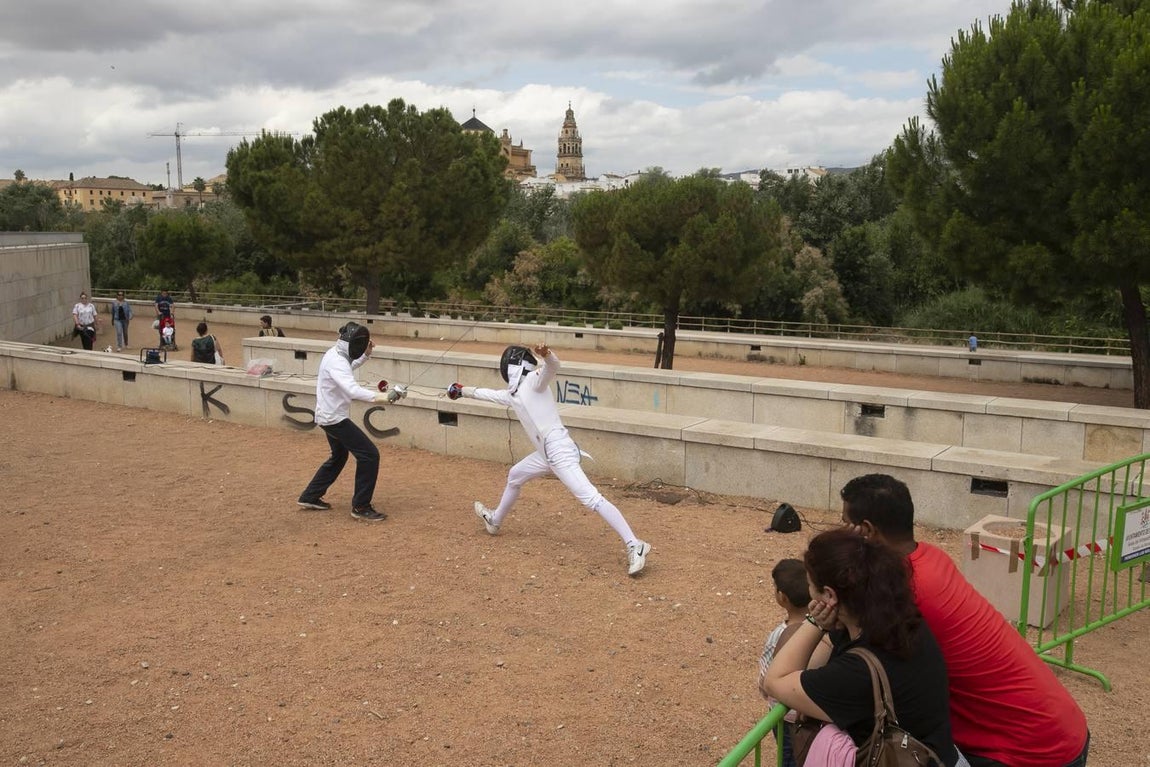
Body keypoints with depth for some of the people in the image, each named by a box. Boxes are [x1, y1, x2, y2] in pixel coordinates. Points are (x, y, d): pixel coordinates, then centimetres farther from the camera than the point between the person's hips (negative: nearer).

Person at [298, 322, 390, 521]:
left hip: (329, 416, 10)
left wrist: (366, 355, 10)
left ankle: (310, 497, 34)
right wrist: (379, 397, -53)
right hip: (335, 418, -10)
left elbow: (349, 367, 27)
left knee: (339, 457, 27)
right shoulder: (336, 361, -26)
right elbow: (352, 390, -42)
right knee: (369, 455, -9)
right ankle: (361, 507, -4)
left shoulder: (335, 353, 5)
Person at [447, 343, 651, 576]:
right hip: (547, 453, 10)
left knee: (591, 499, -19)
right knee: (514, 477, 31)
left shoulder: (534, 380, -6)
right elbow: (490, 394, 36)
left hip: (559, 451, -10)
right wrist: (463, 390, 47)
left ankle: (634, 546, -24)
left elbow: (553, 367, -27)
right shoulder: (514, 393, 19)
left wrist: (547, 354, -48)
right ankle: (495, 520, 54)